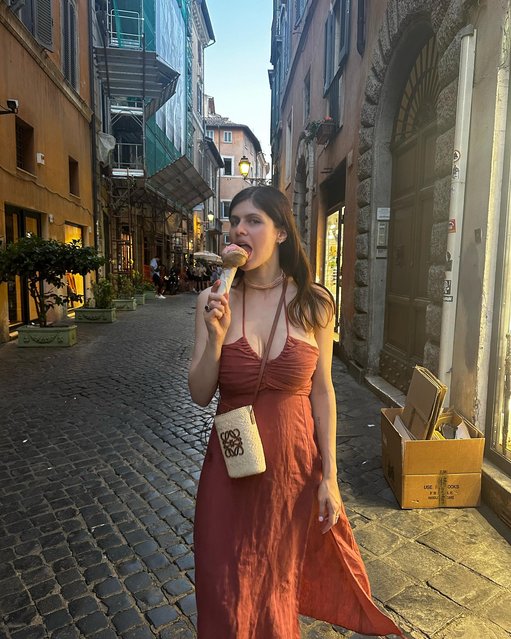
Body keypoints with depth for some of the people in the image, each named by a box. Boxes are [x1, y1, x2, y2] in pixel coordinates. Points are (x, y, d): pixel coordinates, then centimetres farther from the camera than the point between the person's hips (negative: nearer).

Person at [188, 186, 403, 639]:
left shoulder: (313, 303, -8)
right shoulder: (214, 300, -7)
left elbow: (322, 392, -3)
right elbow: (200, 395, -6)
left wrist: (329, 477, -4)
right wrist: (216, 334, -22)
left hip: (296, 461, 0)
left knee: (280, 584, 22)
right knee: (229, 598, 16)